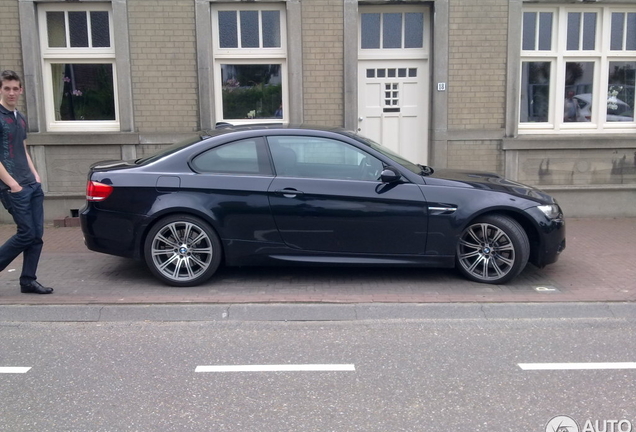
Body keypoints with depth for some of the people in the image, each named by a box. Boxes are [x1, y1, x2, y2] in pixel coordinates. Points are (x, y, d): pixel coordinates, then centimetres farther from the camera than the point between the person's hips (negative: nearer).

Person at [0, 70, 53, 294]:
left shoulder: (20, 118, 16)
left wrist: (35, 175, 11)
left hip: (32, 185, 7)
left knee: (36, 235, 6)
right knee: (26, 234, -6)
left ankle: (28, 280, 14)